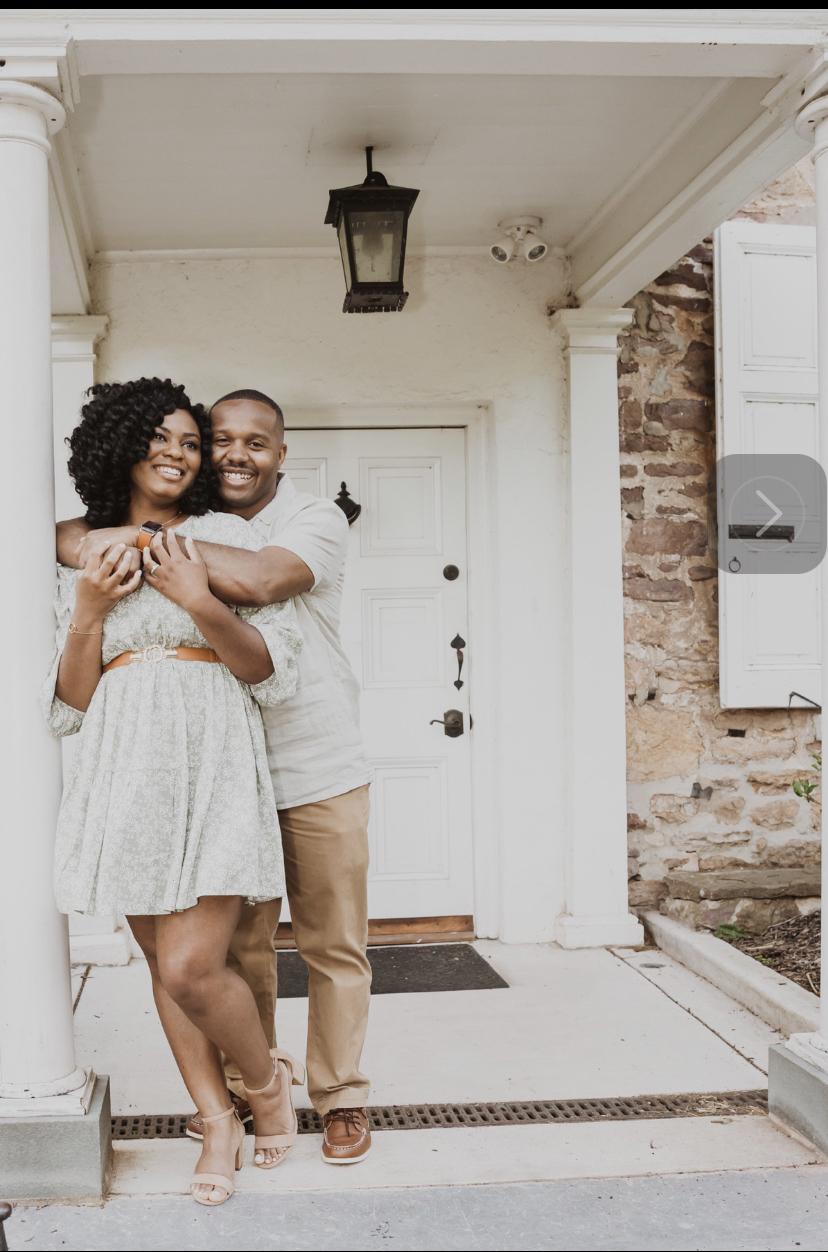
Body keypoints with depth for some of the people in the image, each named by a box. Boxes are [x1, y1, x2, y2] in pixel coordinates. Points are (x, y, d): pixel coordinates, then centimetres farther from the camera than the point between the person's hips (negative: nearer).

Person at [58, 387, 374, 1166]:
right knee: (237, 943, 13)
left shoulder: (316, 520, -8)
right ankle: (240, 1084, 32)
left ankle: (340, 1095, 23)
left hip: (321, 773, -3)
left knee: (334, 944, 7)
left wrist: (135, 541, -25)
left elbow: (259, 580, -29)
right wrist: (82, 542, -17)